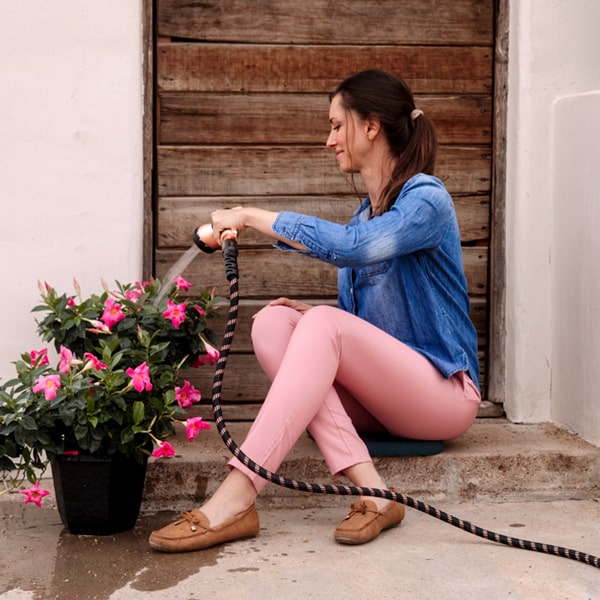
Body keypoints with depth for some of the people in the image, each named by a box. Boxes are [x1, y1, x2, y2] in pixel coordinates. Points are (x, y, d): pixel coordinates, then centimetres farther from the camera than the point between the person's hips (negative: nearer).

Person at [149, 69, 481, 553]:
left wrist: (253, 216, -21)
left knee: (326, 325, -31)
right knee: (272, 322, -17)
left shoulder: (426, 198, -9)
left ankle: (236, 498, -40)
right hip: (377, 398, 7)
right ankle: (368, 488, -30)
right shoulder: (367, 210, 17)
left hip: (444, 392, -7)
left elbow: (351, 246, -29)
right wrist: (312, 313, -1)